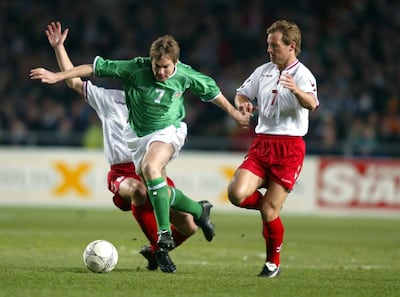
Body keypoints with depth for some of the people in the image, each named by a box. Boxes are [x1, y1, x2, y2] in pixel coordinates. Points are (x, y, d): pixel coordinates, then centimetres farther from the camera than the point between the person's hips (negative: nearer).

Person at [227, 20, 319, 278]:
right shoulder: (263, 72, 12)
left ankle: (274, 262, 15)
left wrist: (297, 91, -51)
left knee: (269, 211, -8)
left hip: (289, 147, -5)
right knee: (237, 194, -16)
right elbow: (242, 93, 25)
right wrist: (242, 103, -1)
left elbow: (311, 104, -28)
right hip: (262, 143, 5)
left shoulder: (302, 75, -8)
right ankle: (270, 207, 16)